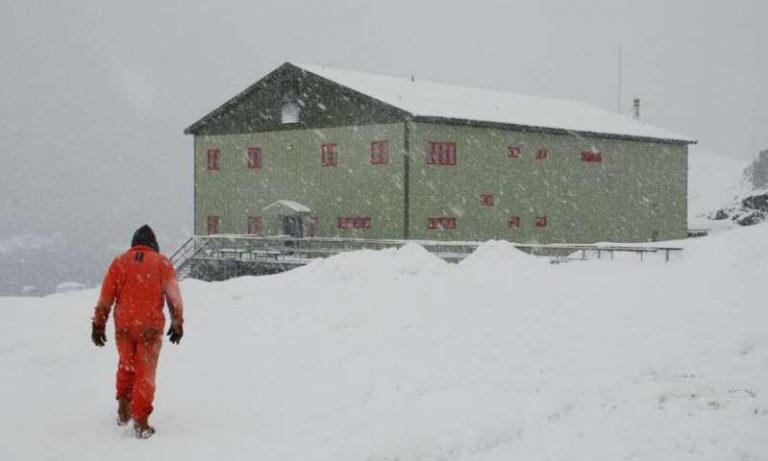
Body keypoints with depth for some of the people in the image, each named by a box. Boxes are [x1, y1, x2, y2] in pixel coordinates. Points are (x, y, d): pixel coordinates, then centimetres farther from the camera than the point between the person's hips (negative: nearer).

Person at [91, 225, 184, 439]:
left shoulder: (120, 262, 3)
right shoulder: (163, 263, 2)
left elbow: (106, 297, 1)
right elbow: (174, 298, 6)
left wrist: (98, 325, 7)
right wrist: (177, 325, 17)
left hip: (124, 326, 2)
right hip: (151, 327, -1)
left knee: (126, 365, 22)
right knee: (146, 373, 3)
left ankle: (124, 411, 21)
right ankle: (141, 422, -2)